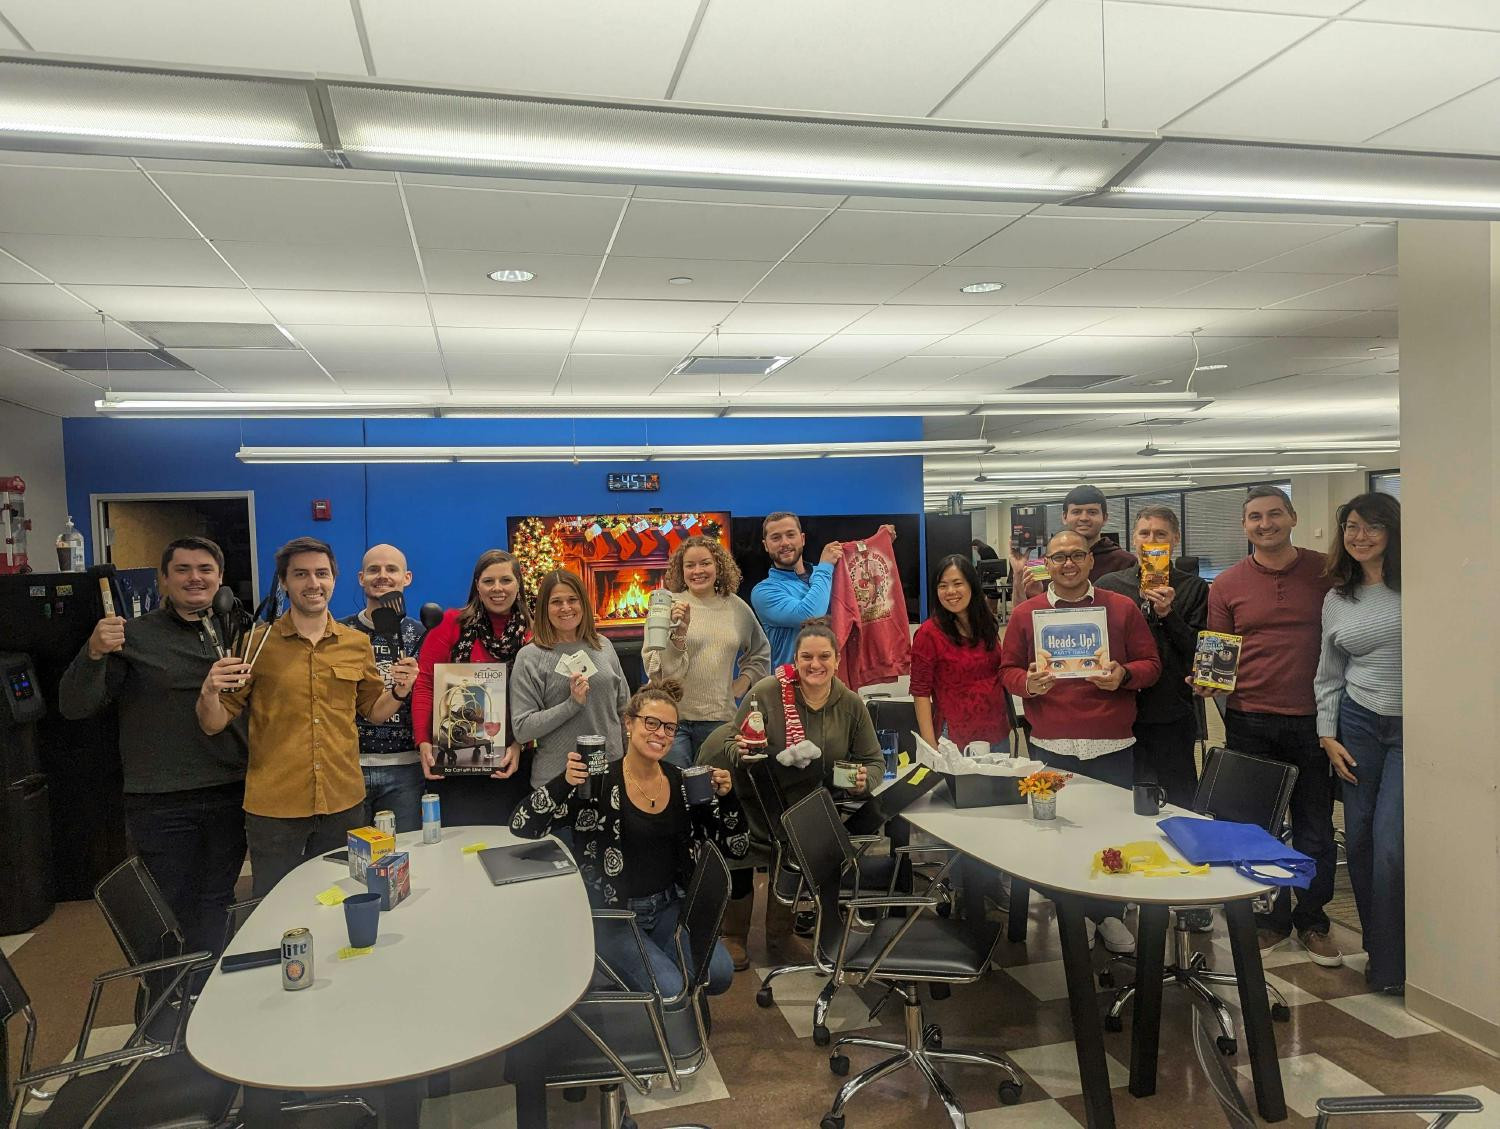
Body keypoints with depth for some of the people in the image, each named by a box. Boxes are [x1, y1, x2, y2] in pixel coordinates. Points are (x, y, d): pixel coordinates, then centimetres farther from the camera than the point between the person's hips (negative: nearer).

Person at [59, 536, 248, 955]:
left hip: (230, 795, 3)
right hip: (160, 804, -3)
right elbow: (74, 707, -8)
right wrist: (93, 654, -26)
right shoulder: (133, 636, -2)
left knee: (218, 902, 14)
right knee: (175, 908, 7)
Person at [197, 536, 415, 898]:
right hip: (274, 807, -2)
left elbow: (374, 712, 15)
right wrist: (209, 692, -21)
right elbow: (213, 725, 0)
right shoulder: (257, 644, -4)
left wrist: (399, 691, -5)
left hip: (344, 802, 3)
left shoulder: (357, 644, 4)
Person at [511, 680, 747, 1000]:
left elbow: (734, 847, 5)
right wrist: (564, 782, -33)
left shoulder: (683, 782, 1)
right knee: (670, 989, -22)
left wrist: (726, 797, -12)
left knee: (718, 974, -18)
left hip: (668, 907, 4)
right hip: (612, 914, -4)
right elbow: (522, 826, -18)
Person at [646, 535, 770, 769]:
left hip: (719, 717, 3)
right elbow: (657, 667, -11)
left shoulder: (737, 607, 7)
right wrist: (678, 631, -24)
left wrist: (744, 681, 12)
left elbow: (760, 653, 26)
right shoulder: (668, 605, -5)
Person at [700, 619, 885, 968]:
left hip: (805, 811, 3)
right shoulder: (766, 693, -21)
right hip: (755, 804, -3)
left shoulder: (851, 704, -10)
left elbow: (874, 760, -1)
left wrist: (865, 780, -23)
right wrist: (739, 751, -36)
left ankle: (780, 939, 35)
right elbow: (730, 740, -13)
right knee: (740, 866, -1)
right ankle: (733, 937, 26)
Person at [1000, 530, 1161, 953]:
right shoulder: (1026, 613, 6)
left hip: (1111, 745, 0)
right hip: (1049, 746, 0)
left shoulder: (1122, 608, 6)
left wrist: (1124, 675, -13)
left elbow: (1151, 664, 7)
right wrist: (1028, 683, -12)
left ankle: (1110, 916, 21)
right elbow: (1008, 669, 9)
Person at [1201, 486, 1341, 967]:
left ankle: (1311, 920, 27)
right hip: (1250, 721, 0)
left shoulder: (1326, 571, 1)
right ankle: (1270, 918, 27)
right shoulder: (1227, 584, 2)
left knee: (1314, 827, 9)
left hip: (1311, 719, 0)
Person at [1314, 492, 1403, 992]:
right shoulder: (1336, 599, 9)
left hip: (1414, 729, -4)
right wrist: (1328, 735, 8)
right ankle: (1377, 944, 27)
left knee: (1390, 844, -9)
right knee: (1359, 838, 8)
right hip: (1358, 725, 4)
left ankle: (1389, 965, 6)